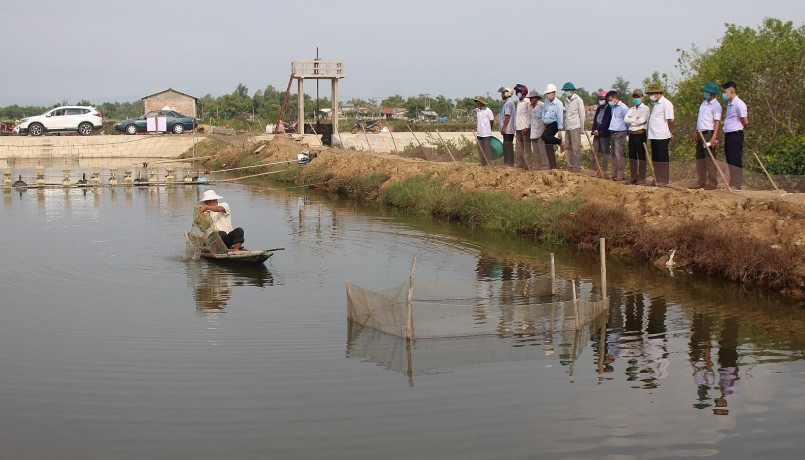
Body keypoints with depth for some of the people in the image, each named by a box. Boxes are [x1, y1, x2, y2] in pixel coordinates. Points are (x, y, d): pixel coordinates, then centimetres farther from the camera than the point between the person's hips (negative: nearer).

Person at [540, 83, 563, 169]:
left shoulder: (558, 103, -14)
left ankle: (559, 141, -8)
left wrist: (559, 130, -18)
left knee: (544, 136, -31)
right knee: (548, 146, 2)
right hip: (547, 125, 7)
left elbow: (560, 117, -16)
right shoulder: (547, 101, 7)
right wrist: (543, 121, 12)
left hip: (554, 124, -7)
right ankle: (553, 166, 6)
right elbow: (543, 111, 22)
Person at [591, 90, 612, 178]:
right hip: (597, 133, 7)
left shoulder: (609, 109, -6)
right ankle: (597, 170, 10)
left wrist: (599, 130, -16)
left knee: (605, 152, -3)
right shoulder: (598, 109, 17)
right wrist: (594, 130, -3)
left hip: (604, 134, -7)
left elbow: (606, 122, -13)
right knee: (595, 151, 4)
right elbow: (595, 120, 12)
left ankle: (604, 171, 0)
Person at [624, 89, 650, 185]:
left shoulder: (645, 108, -2)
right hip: (631, 134, 6)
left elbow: (642, 120, -17)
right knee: (632, 156, 8)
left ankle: (642, 178, -4)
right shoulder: (631, 109, 16)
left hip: (640, 134, -6)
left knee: (641, 156, -4)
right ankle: (633, 177, 13)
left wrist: (631, 120, -3)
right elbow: (625, 119, 2)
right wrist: (636, 119, -9)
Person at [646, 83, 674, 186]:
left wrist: (667, 131, -1)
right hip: (654, 136, 9)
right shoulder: (655, 104, 16)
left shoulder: (666, 103, -11)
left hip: (662, 136, -9)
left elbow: (670, 120, -14)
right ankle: (657, 179, 20)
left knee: (663, 159, -3)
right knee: (655, 159, 13)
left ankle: (664, 181, 1)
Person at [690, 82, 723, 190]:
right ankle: (701, 182, 17)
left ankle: (712, 183, -2)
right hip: (701, 133, 9)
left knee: (709, 159, -7)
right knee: (700, 158, 10)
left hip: (709, 133, -8)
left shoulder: (716, 105, -10)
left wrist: (714, 137, -24)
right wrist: (696, 132, 18)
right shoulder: (703, 103, 15)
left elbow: (717, 122, -17)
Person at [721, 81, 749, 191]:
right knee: (730, 161, 12)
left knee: (735, 161, -7)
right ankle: (732, 184, 17)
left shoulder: (739, 104, -13)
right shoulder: (729, 103, 15)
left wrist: (736, 128, 5)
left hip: (735, 135, -9)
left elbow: (745, 122, -11)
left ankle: (736, 186, -6)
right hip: (728, 135, 9)